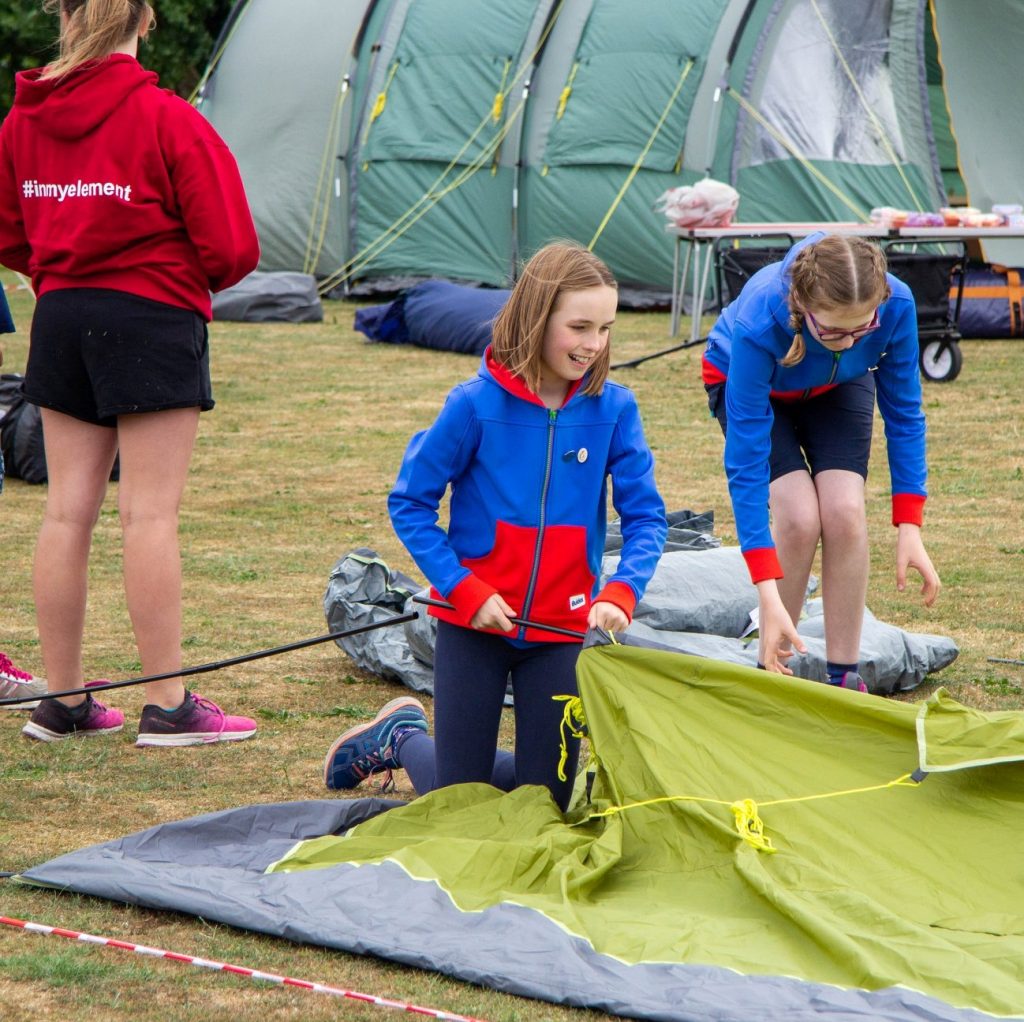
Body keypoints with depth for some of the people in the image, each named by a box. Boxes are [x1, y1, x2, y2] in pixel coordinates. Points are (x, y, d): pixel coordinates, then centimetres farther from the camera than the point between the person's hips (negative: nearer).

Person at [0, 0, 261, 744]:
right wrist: (198, 280, 9)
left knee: (69, 510, 9)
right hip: (155, 319, -5)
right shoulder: (168, 121, -13)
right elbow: (230, 247, -11)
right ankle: (169, 705, 0)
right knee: (151, 512, -3)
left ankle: (62, 702, 14)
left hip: (61, 318, 5)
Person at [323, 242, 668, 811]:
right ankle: (401, 737, 34)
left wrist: (622, 592, -23)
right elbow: (410, 503, -7)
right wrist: (466, 591, -16)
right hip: (474, 623, -3)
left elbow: (646, 516, -5)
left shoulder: (613, 409, -7)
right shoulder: (477, 405, -13)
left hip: (562, 630, 3)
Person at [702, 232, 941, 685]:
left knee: (844, 511, -19)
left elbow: (903, 412, -18)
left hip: (837, 387, 2)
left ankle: (845, 678, -7)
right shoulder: (760, 325, -44)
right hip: (745, 381, -2)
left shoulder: (896, 305, -36)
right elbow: (746, 464, -40)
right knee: (799, 516, -22)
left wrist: (909, 528, -22)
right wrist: (768, 595, -44)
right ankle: (772, 673, -5)